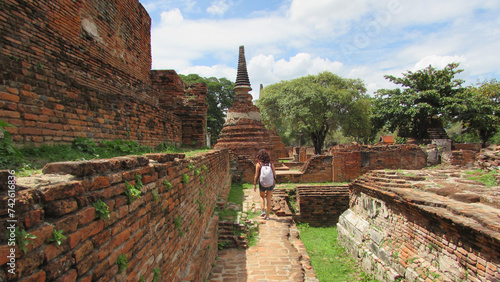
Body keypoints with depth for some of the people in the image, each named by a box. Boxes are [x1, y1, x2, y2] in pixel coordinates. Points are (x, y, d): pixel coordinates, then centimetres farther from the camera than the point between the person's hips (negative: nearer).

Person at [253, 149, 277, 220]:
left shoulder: (258, 164, -12)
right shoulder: (271, 164, -5)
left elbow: (256, 176, -12)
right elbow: (274, 174, -1)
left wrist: (254, 185, -2)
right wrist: (274, 182, 16)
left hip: (262, 184, -1)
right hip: (270, 184, 1)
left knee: (262, 196, 25)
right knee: (268, 199, 16)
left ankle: (263, 210, 10)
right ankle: (267, 215, 18)